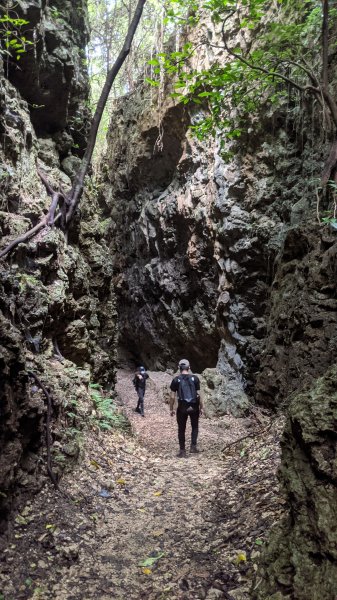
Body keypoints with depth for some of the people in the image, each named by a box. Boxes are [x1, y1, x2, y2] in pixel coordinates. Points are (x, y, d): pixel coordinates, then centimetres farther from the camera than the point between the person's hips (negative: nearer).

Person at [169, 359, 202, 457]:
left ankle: (182, 450, 14)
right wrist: (201, 407, 6)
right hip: (194, 407, 1)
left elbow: (172, 396, -5)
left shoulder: (176, 380, -5)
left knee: (181, 429, 10)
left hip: (182, 407, -1)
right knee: (195, 427, 20)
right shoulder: (195, 378, -4)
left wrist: (171, 409, 5)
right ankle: (193, 446, 15)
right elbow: (198, 395, -4)